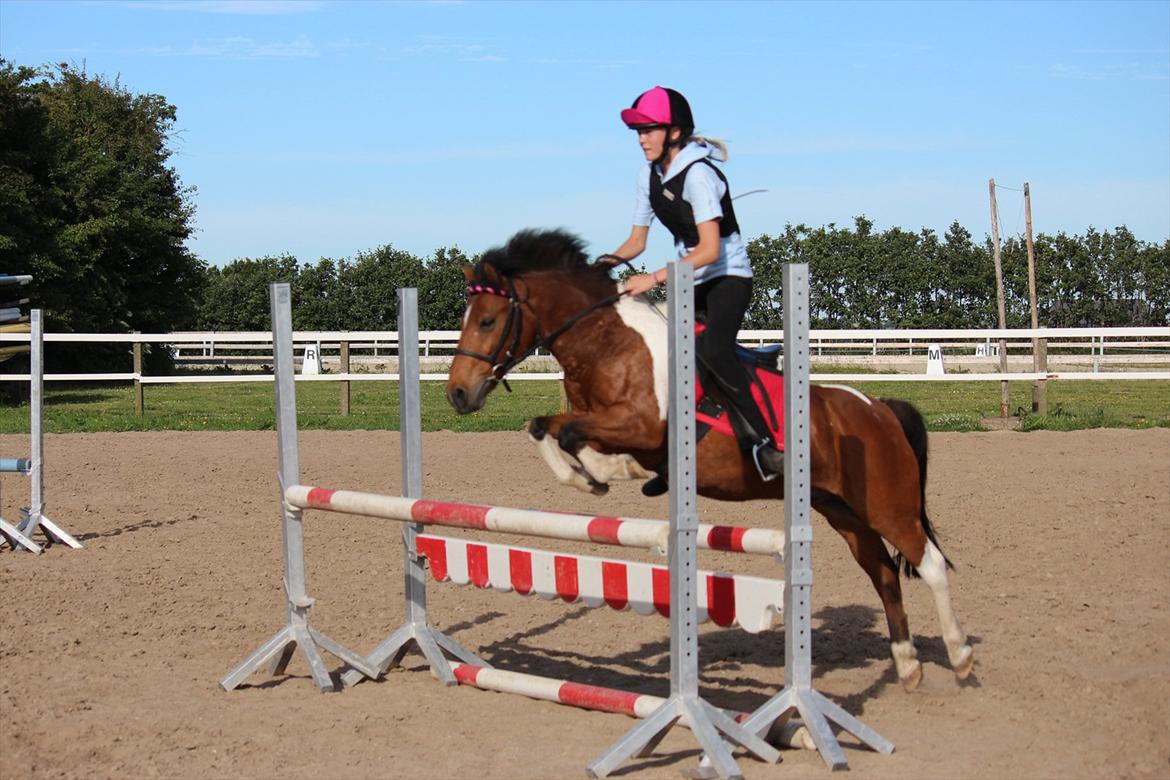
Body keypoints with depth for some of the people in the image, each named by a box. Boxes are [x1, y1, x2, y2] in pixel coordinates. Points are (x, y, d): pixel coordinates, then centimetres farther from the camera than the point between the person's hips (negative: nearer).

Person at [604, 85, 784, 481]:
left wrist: (655, 278, -32)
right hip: (688, 281, 9)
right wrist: (606, 262, -10)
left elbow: (710, 250, -27)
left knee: (713, 348, -32)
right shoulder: (650, 175, 5)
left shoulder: (697, 174, -20)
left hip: (728, 276, -9)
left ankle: (761, 442, -30)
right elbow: (636, 241, 11)